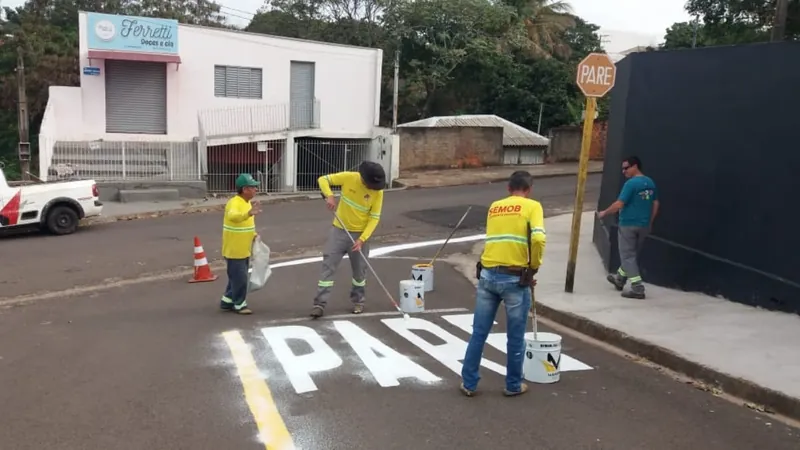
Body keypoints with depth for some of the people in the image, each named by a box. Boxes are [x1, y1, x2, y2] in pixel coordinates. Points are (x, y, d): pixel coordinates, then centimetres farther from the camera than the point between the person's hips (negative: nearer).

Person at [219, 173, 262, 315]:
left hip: (244, 250, 9)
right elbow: (233, 216, -45)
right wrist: (249, 213, -62)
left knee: (237, 277, 17)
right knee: (239, 278, -1)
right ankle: (239, 305, 13)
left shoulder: (247, 202, 8)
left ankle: (227, 301, 30)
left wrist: (254, 234, 7)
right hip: (234, 250, -9)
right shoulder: (234, 203, -21)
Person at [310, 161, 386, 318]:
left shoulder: (378, 192, -14)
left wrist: (362, 239, -21)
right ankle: (320, 304, 0)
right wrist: (329, 195, -26)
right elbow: (323, 179, -7)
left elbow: (374, 218, -12)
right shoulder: (348, 177, -14)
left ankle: (358, 301, 34)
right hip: (339, 230, 0)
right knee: (328, 266, -4)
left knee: (359, 270, 12)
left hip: (360, 234, 0)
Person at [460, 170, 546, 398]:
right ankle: (513, 385, 26)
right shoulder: (532, 206, 0)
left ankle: (469, 383, 20)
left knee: (478, 333, 12)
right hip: (515, 279, -4)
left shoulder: (494, 207, 16)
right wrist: (534, 267, -1)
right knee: (515, 337, 13)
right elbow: (538, 238, -16)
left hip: (487, 275, 4)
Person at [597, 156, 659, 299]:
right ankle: (619, 279, 38)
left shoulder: (631, 183, -17)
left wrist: (604, 213, -6)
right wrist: (649, 222, 20)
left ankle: (638, 289, -5)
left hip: (628, 224, -8)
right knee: (632, 254, 20)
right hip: (644, 225, 8)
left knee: (628, 256, 0)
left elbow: (619, 204, -19)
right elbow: (655, 204, 12)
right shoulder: (651, 183, 7)